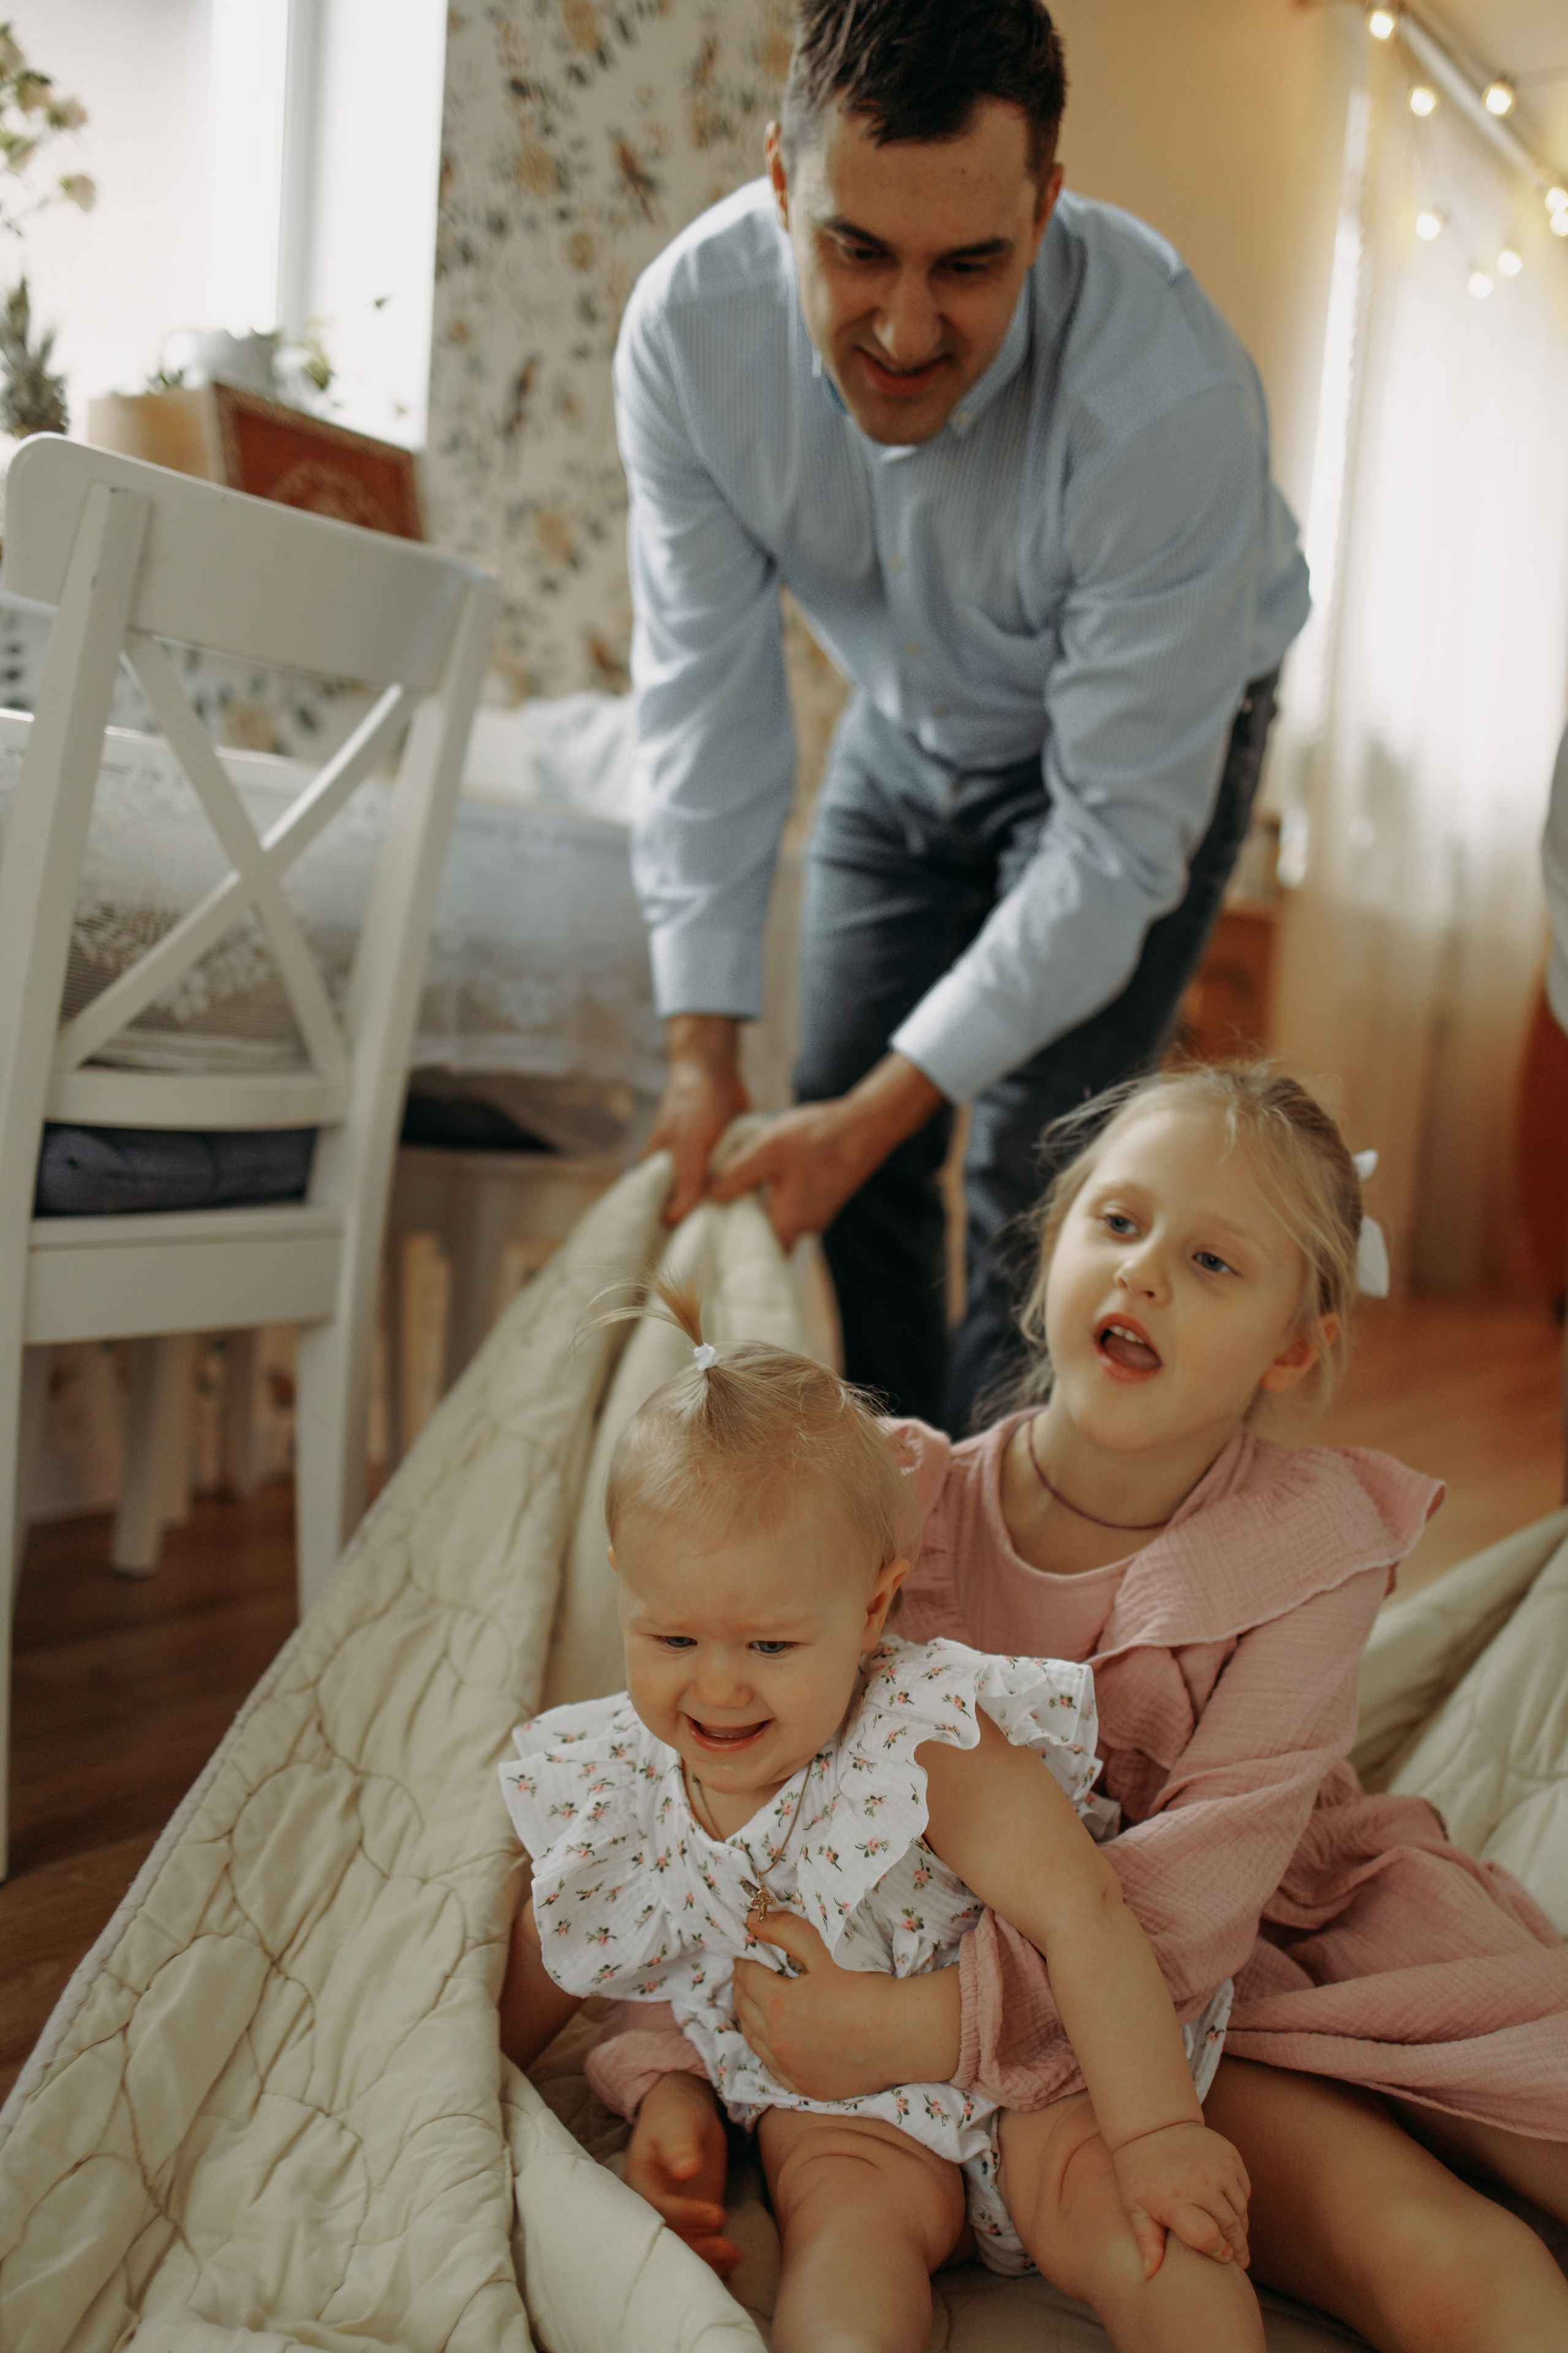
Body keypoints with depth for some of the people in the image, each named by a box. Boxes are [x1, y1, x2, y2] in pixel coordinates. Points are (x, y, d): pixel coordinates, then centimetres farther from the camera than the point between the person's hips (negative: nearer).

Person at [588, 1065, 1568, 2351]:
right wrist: (661, 2060, -15)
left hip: (1292, 1939, 2)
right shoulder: (908, 1516, -14)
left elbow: (1213, 1867, -24)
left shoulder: (1313, 1542, -15)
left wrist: (938, 2024, -36)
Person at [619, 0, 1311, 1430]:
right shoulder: (690, 323, -26)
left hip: (1143, 743, -3)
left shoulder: (1172, 400, -37)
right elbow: (704, 692, -19)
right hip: (907, 730, 4)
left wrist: (885, 1105, -31)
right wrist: (702, 1046, -21)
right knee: (839, 1144, 4)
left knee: (1033, 1181, -12)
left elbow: (1117, 834, -31)